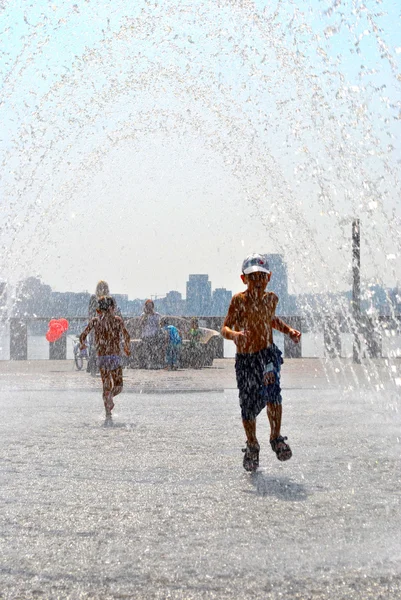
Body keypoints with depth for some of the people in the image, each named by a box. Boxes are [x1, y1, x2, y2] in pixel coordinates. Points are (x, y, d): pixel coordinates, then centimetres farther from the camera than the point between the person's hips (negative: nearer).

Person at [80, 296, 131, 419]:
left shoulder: (95, 320, 6)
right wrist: (127, 348, 12)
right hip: (115, 355, -2)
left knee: (107, 386, 9)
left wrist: (83, 345, 25)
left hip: (101, 356, 2)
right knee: (118, 386, 9)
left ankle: (108, 412, -4)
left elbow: (82, 336, 3)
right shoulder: (117, 320, 1)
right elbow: (126, 335, -6)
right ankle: (109, 397, -22)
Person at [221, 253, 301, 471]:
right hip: (245, 358, -1)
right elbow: (225, 328, -16)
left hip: (268, 354, 2)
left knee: (272, 392, -24)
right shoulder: (239, 300, -10)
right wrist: (234, 334, -37)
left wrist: (289, 330, 11)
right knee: (248, 406, 4)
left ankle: (276, 437, -6)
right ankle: (252, 447, 28)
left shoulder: (271, 298, 3)